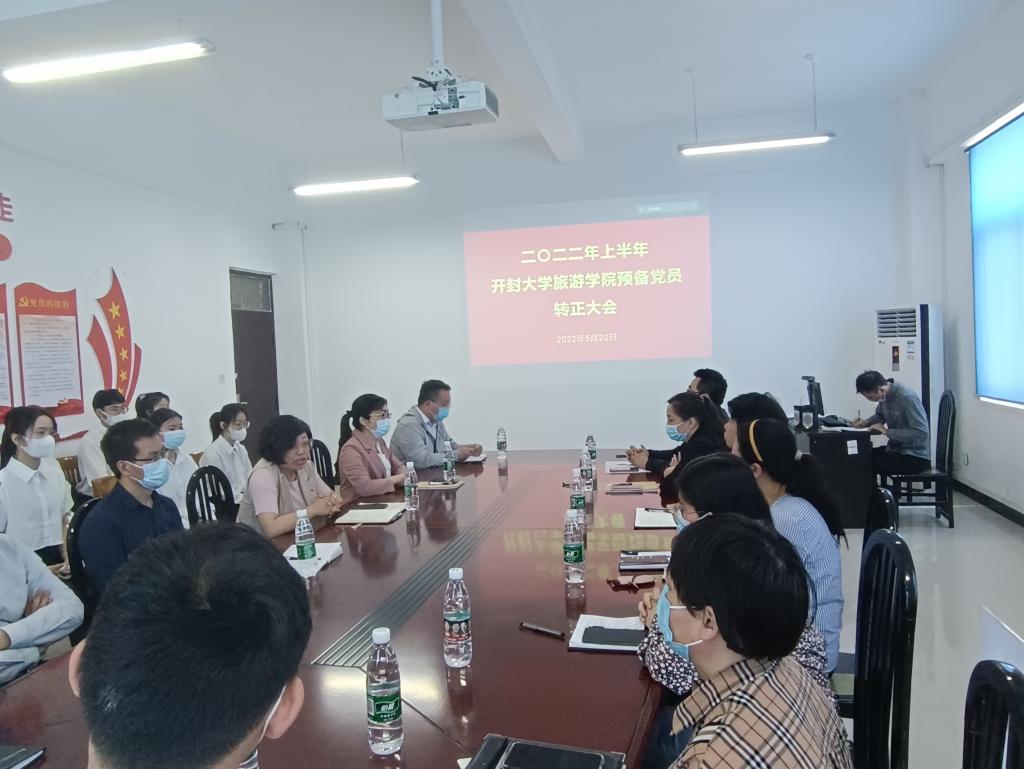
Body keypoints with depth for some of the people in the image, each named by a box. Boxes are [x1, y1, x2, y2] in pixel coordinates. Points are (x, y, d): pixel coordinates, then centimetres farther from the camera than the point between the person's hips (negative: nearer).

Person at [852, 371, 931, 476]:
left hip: (916, 456, -8)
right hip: (896, 449, 8)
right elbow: (879, 415, 23)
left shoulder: (907, 397, -23)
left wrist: (887, 432, -24)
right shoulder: (884, 396, 1)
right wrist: (866, 422, 2)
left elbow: (921, 433, -26)